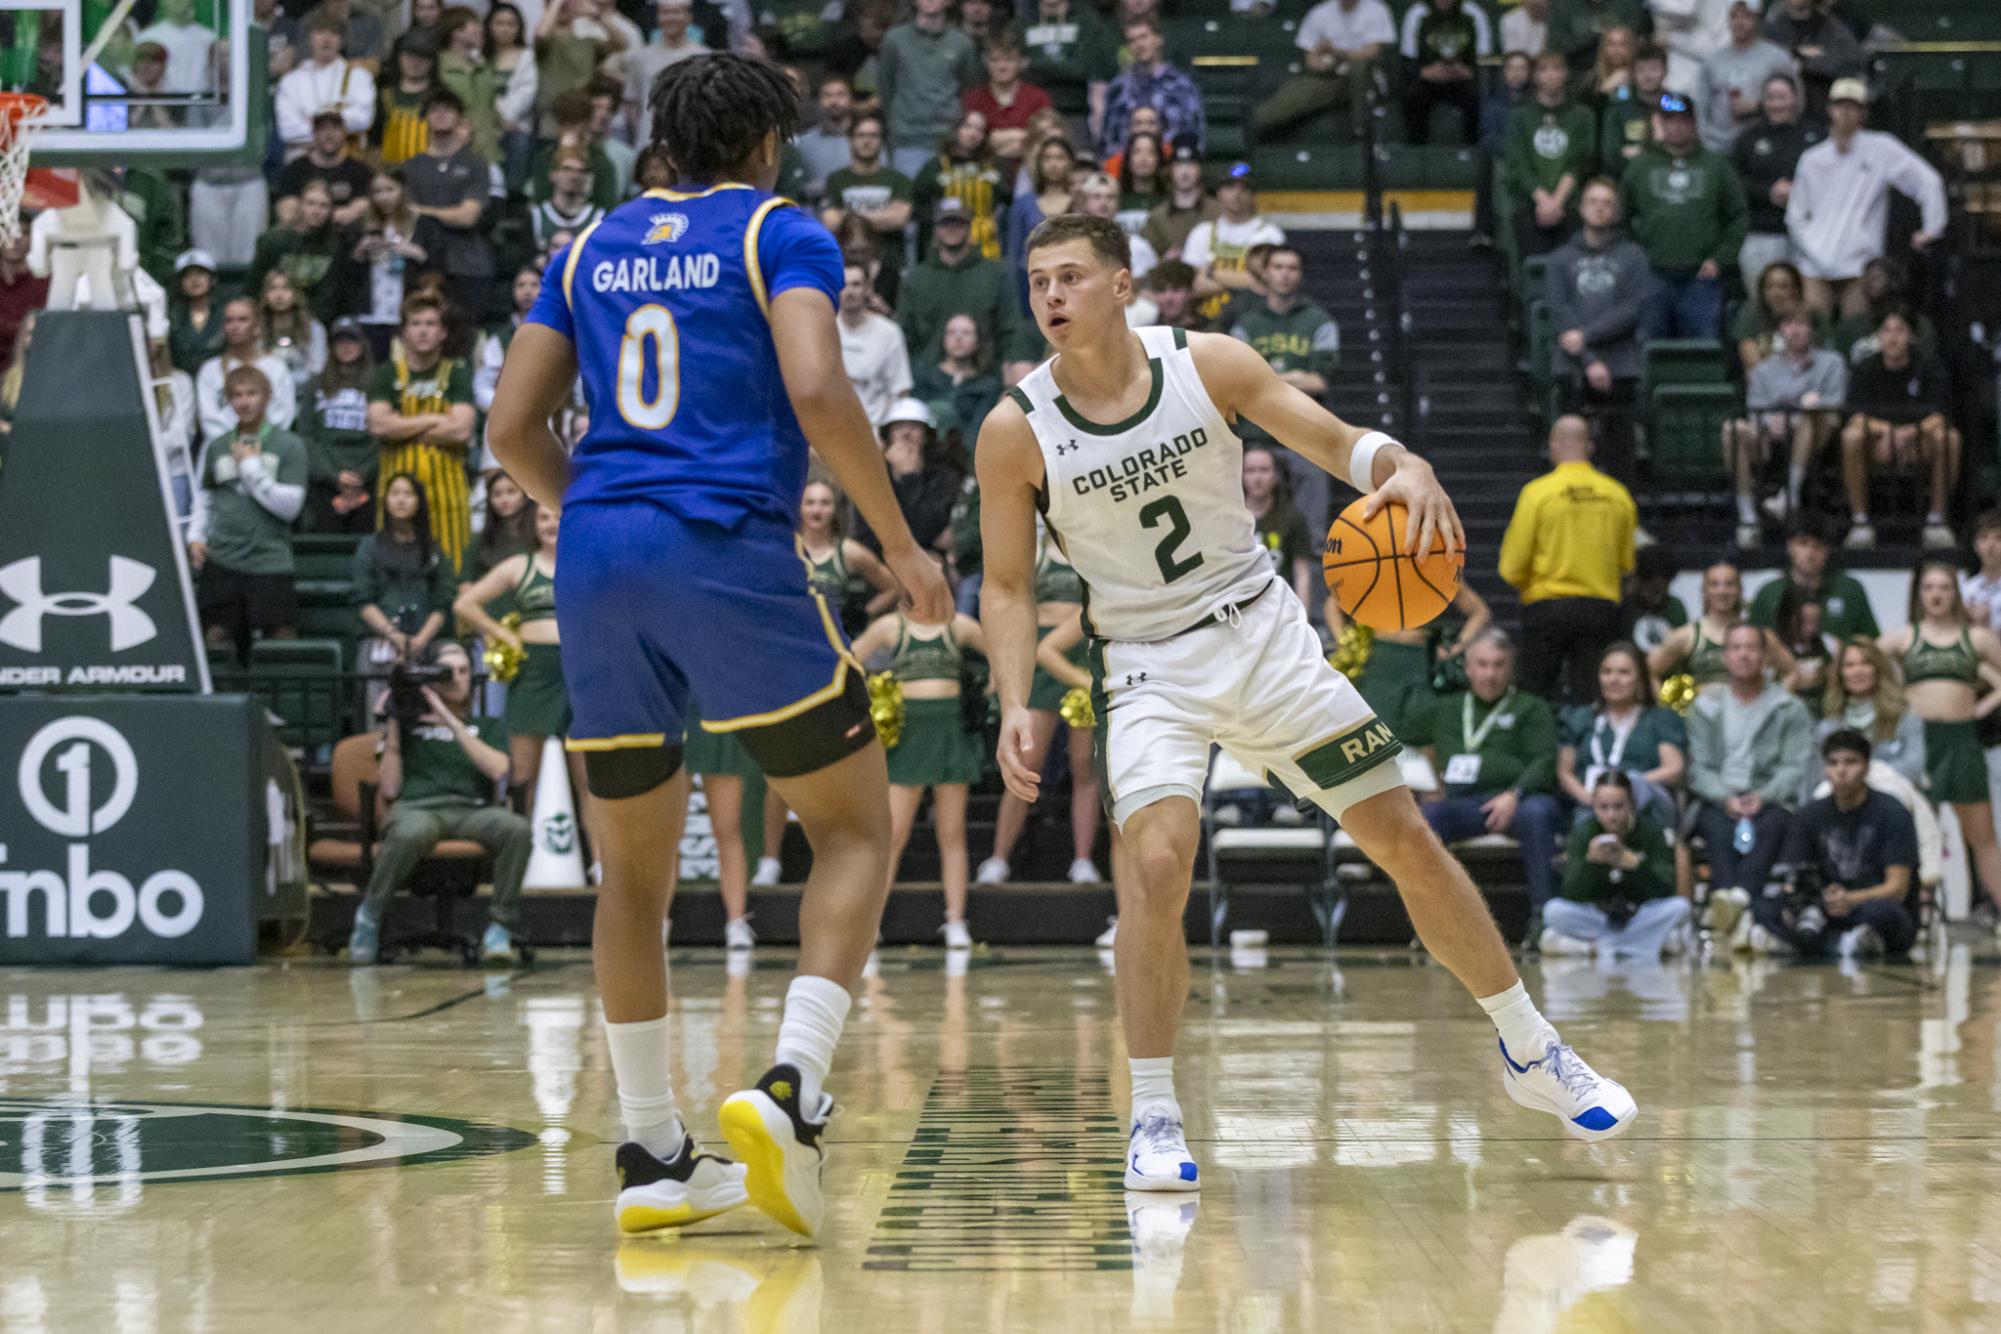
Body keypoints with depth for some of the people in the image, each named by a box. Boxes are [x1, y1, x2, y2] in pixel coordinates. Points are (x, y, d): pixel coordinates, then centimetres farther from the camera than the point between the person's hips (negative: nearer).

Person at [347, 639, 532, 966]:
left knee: (517, 829, -35)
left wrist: (453, 724, 1)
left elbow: (497, 769, 4)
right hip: (416, 808, -2)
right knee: (410, 834, -42)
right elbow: (388, 789, 12)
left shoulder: (488, 727, 28)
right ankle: (369, 918, -19)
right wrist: (392, 728, 9)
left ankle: (499, 930, -26)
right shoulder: (410, 724, 24)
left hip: (473, 810, 2)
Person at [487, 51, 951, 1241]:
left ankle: (655, 1157, 15)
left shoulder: (594, 248, 19)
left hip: (598, 561, 5)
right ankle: (791, 1089, -13)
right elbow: (818, 392, -11)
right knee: (858, 828, 7)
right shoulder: (782, 234, 6)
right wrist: (902, 544, -3)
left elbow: (514, 429, 15)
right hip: (731, 554, -5)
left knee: (635, 866, 15)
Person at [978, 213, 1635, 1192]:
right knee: (1158, 859, -26)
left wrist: (1403, 468, -28)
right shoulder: (1016, 432, -11)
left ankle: (1531, 1051, 21)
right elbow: (1006, 587, -4)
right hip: (1146, 666, -2)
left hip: (1264, 634, 2)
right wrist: (1016, 706, -18)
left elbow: (1335, 441, -6)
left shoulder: (1207, 364, -9)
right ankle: (1153, 1120, -14)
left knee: (1405, 840, 4)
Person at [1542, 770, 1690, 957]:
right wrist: (1589, 861, -39)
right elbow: (1571, 896, -21)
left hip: (1642, 915, 0)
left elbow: (1665, 891, -23)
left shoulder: (1650, 829, -14)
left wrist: (1632, 862, -39)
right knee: (1554, 911, -27)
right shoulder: (1584, 832, -14)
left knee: (1679, 907, -27)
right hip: (1596, 914, 0)